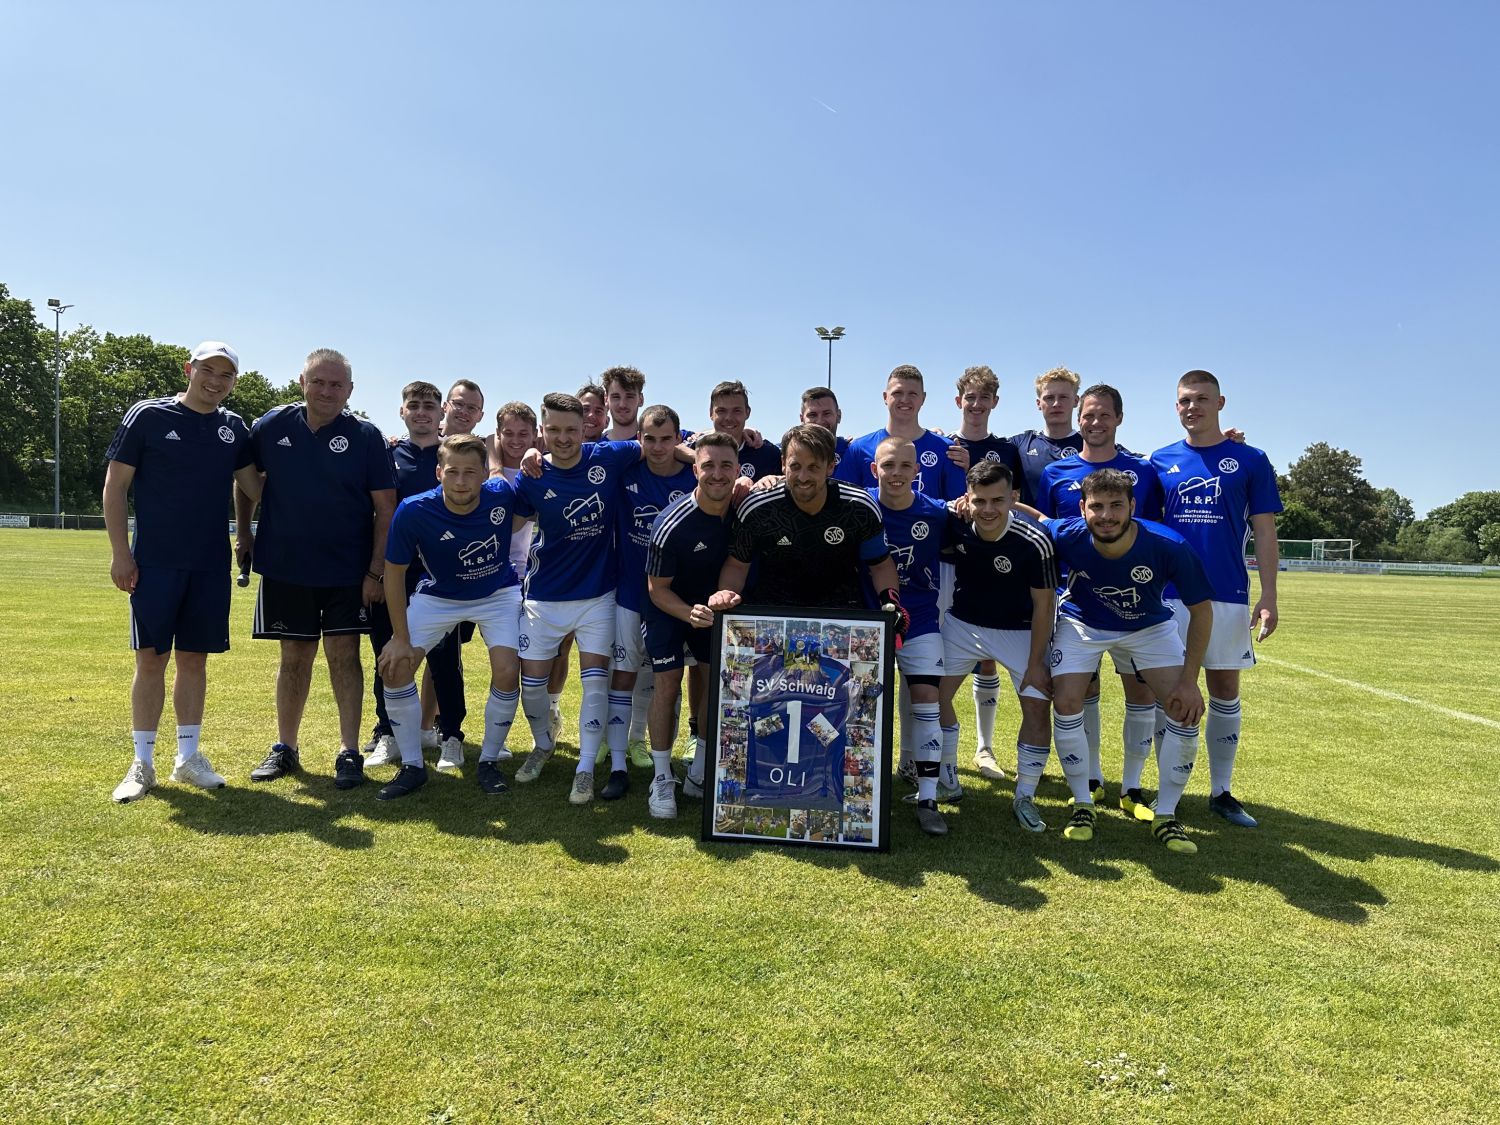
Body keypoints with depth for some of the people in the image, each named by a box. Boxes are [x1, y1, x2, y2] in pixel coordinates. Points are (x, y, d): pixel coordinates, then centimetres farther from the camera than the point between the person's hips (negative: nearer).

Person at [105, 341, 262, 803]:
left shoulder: (234, 428, 8)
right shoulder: (147, 416, -2)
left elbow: (256, 487, 8)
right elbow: (115, 486, -2)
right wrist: (120, 552, -7)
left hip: (212, 564, 3)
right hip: (155, 561, -3)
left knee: (194, 658, 9)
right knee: (151, 659, 0)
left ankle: (188, 756, 19)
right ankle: (142, 763, 12)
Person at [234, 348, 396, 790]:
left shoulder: (366, 436, -6)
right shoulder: (272, 426, 0)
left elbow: (385, 509, -6)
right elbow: (246, 481, 15)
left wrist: (376, 571, -10)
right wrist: (244, 535, 11)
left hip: (348, 571, -2)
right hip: (284, 567, 2)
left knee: (344, 654, -1)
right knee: (294, 656, 10)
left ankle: (349, 752, 7)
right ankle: (284, 748, 22)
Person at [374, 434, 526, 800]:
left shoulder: (503, 495, -27)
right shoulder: (413, 512, -28)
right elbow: (394, 573, -14)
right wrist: (401, 637, -11)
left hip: (498, 594, 0)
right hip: (438, 597, 0)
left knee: (507, 673, -15)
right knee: (395, 666, -9)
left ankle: (489, 761, 9)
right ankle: (412, 767, 6)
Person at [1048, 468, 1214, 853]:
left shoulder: (1169, 547, -32)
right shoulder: (1064, 536, -32)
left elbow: (1201, 610, -17)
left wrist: (1189, 680, -17)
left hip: (1149, 626, 1)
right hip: (1082, 623, 0)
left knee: (1185, 711, -10)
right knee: (1066, 703, -16)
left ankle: (1165, 816, 8)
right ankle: (1083, 805, 6)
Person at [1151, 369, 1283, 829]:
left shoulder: (1250, 460, 3)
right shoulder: (1161, 461, 6)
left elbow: (1264, 533, 2)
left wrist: (1268, 597, -5)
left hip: (1228, 596, 0)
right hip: (1169, 595, 1)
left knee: (1226, 693, 7)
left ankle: (1221, 791, 19)